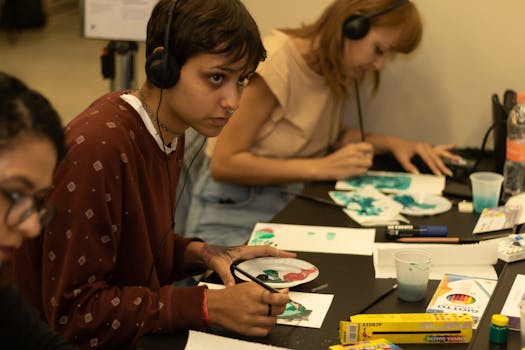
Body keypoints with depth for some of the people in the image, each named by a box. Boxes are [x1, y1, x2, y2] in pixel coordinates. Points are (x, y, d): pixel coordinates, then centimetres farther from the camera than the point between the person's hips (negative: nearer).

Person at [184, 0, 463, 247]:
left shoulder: (338, 70, 3)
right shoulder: (275, 60, -19)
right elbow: (223, 164, -21)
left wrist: (391, 143, 0)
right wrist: (322, 168, -25)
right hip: (234, 211, -7)